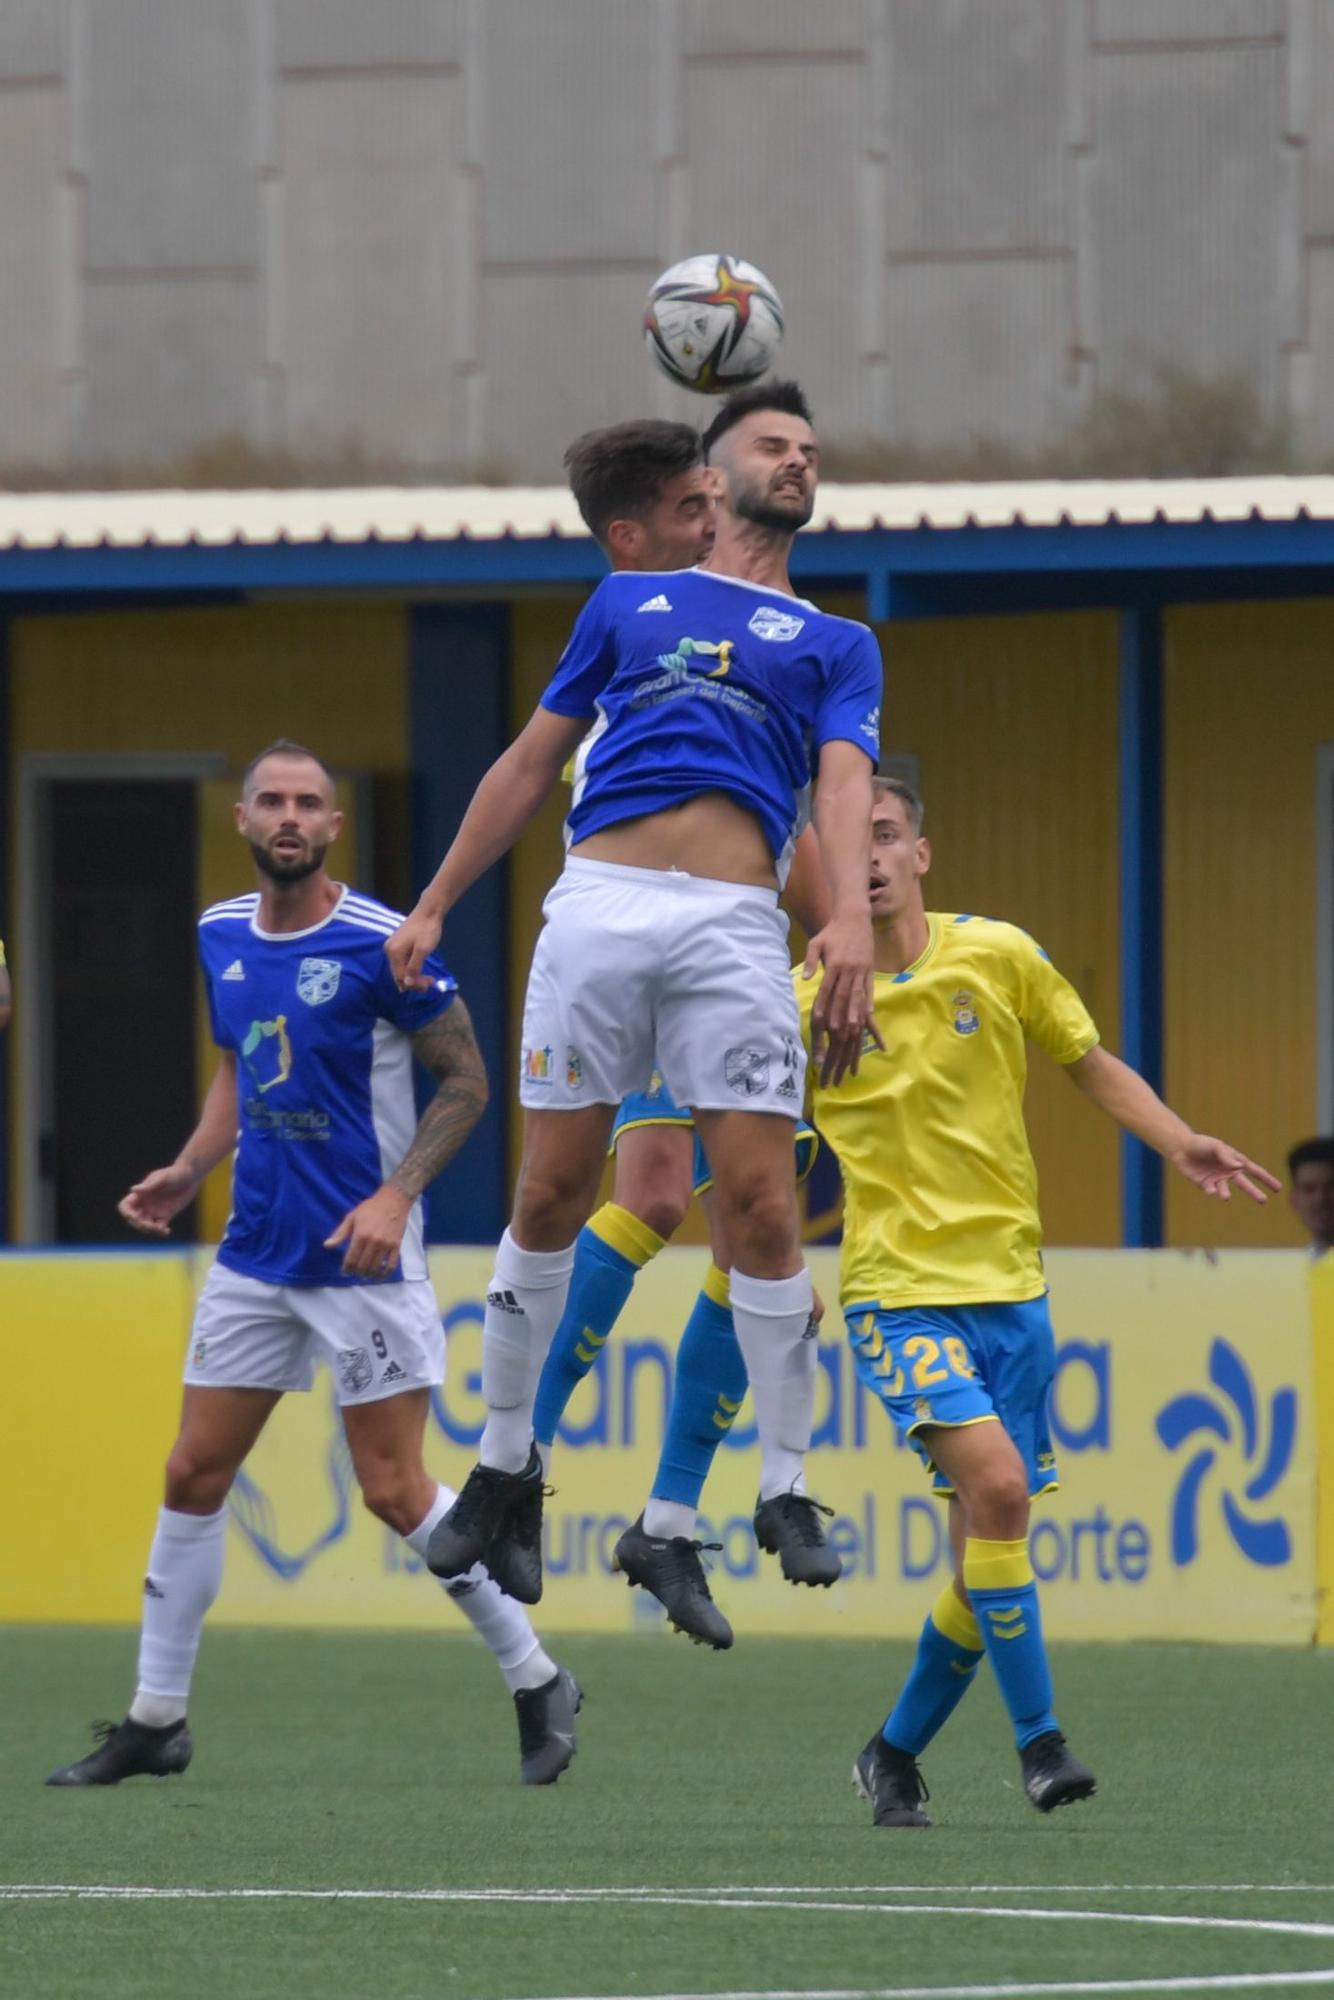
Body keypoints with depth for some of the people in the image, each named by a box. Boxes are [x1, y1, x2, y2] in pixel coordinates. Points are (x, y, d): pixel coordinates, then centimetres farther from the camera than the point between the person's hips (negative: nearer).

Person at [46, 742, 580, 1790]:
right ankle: (157, 1718, 13)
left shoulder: (380, 944, -13)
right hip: (256, 1254, 6)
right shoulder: (222, 937, 6)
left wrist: (395, 1196, -18)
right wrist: (189, 1171, 5)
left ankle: (538, 1685, 9)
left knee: (394, 1490, -7)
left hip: (365, 1257, -6)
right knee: (194, 1474, 5)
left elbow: (465, 1082, -7)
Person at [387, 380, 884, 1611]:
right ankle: (506, 1469, 14)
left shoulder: (836, 645, 19)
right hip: (601, 902, 1)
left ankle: (787, 1488, -2)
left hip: (735, 923, -1)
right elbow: (530, 765, 25)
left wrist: (852, 916, -17)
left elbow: (845, 783, 2)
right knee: (550, 1199, 1)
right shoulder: (630, 604, 23)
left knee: (761, 1208, -9)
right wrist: (435, 906, 18)